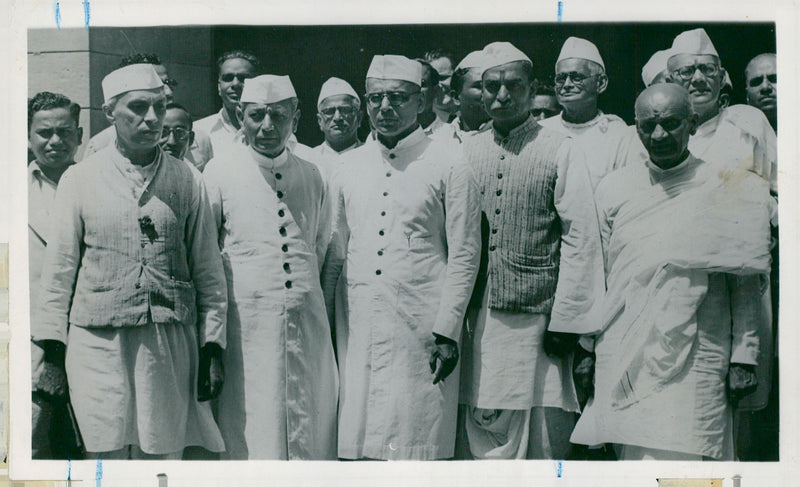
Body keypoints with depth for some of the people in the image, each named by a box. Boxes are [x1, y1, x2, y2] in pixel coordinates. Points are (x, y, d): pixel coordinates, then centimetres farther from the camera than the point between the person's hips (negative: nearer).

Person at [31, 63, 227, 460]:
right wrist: (52, 350, 5)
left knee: (163, 455, 3)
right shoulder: (79, 179, 6)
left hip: (171, 344, 1)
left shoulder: (188, 181, 7)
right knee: (106, 454, 0)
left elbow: (208, 270, 9)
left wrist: (212, 348, 5)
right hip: (97, 342, 0)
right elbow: (59, 268, 8)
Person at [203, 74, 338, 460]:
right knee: (250, 429, -2)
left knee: (312, 428, 6)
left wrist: (304, 286, 14)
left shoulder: (311, 175, 10)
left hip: (307, 319, 3)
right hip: (247, 323, -3)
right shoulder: (219, 173, 1)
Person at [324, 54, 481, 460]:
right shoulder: (349, 167, 13)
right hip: (357, 329, 4)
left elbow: (464, 256, -1)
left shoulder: (447, 165, 1)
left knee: (415, 444, -2)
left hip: (421, 330, -3)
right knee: (354, 444, 3)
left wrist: (447, 332, -7)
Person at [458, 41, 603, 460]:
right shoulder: (468, 152, 12)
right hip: (479, 319, 3)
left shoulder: (560, 151, 1)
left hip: (537, 319, -3)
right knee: (485, 432, 5)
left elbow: (580, 241, -3)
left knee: (545, 441, 1)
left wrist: (566, 321, -8)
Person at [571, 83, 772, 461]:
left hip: (695, 362, -2)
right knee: (634, 455, 4)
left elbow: (746, 285, 4)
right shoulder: (613, 190, 9)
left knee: (681, 456, -11)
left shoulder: (729, 191, 3)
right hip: (622, 360, 3)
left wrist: (744, 358, 1)